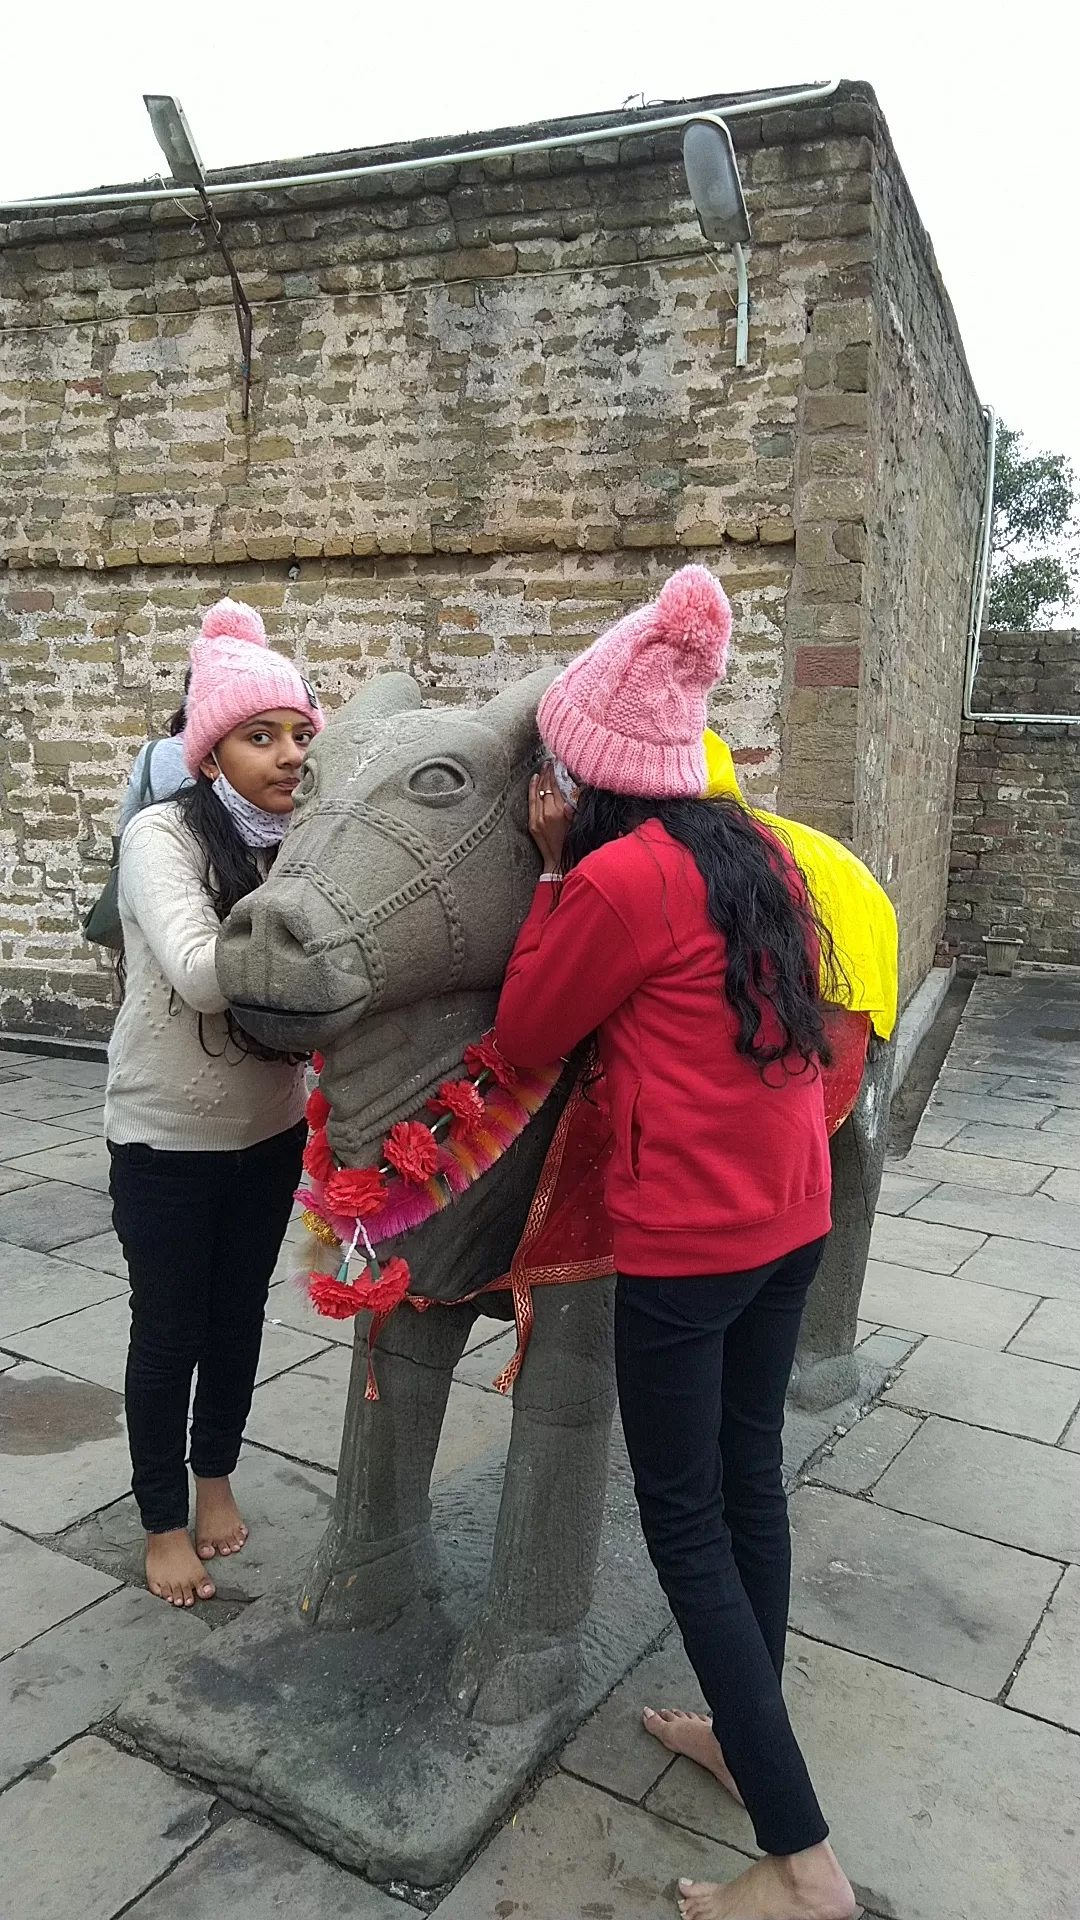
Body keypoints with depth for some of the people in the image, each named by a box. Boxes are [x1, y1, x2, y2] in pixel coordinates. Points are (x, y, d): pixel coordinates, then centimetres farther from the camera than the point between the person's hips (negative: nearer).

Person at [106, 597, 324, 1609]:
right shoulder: (162, 835, -20)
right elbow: (201, 972, -34)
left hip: (271, 1128, 5)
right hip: (167, 1137, -4)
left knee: (239, 1315, 20)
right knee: (169, 1331, 11)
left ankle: (215, 1479, 44)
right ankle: (161, 1521, 33)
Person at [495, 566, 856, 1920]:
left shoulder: (619, 875, -18)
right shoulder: (754, 853, 5)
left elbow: (521, 1039, -6)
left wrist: (554, 869, -3)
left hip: (685, 1240, -8)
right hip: (793, 1221, 8)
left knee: (684, 1525, 7)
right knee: (748, 1479, 21)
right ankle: (745, 1735, 40)